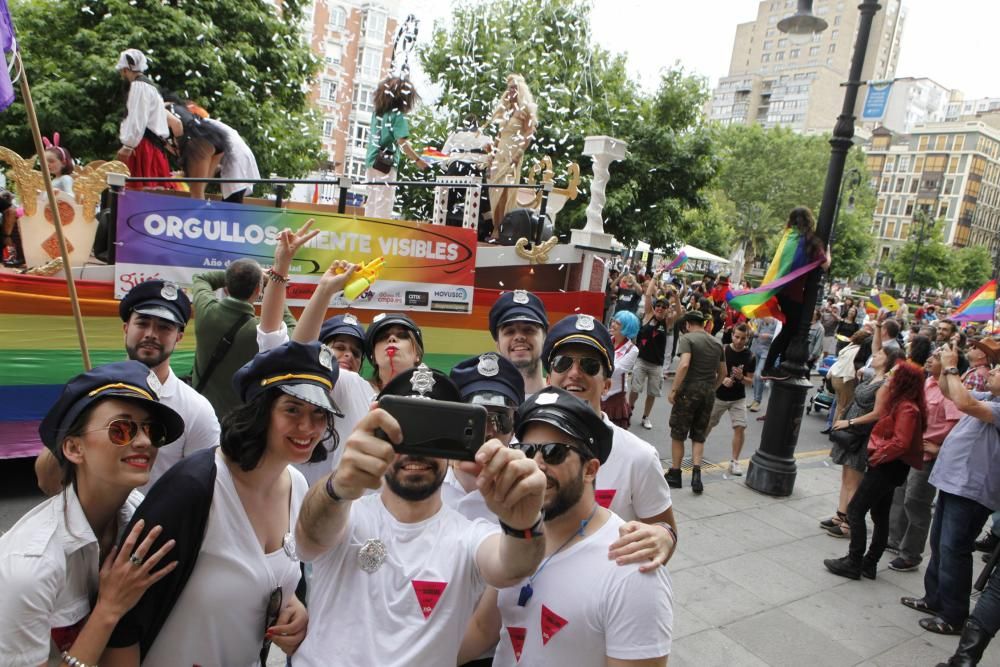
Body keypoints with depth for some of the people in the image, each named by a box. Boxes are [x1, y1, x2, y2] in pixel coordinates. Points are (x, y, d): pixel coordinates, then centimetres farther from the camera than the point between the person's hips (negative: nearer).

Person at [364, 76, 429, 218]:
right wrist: (417, 160, -16)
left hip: (372, 161, 7)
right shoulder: (398, 115, -9)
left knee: (372, 200, 13)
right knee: (384, 202, -4)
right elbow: (402, 142, -17)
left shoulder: (377, 112, 10)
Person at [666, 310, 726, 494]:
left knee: (678, 435, 8)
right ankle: (696, 472, -1)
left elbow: (684, 364, -22)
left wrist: (673, 389, -18)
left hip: (689, 390, -5)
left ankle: (675, 475, 15)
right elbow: (723, 373, 16)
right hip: (708, 393, 6)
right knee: (699, 436, 14)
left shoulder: (687, 338, -8)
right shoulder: (717, 343, 11)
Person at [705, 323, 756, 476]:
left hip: (738, 398, 0)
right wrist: (722, 379, -24)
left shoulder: (750, 357, -8)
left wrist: (741, 378, -24)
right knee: (707, 424, 13)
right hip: (719, 396, 0)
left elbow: (750, 382, -3)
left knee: (740, 427, -11)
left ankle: (734, 461, 3)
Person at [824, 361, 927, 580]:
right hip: (889, 466, 10)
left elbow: (900, 443, -26)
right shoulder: (900, 404, 11)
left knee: (855, 510, -5)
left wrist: (878, 455, -16)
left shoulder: (906, 408, -19)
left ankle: (853, 563, 1)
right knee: (880, 516, 14)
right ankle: (869, 564, 23)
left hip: (888, 467, -10)